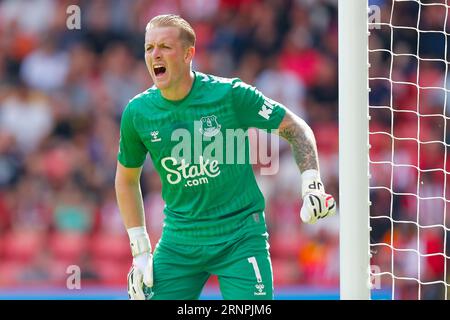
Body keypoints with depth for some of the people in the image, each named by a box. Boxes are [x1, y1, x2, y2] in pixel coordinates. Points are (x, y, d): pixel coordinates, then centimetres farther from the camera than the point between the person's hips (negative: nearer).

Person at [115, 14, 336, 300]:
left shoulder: (230, 94, -12)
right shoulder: (138, 113, -3)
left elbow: (296, 128, -1)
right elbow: (127, 179, 13)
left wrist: (313, 186, -13)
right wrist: (140, 250, 9)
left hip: (240, 236, -3)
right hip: (179, 241, 3)